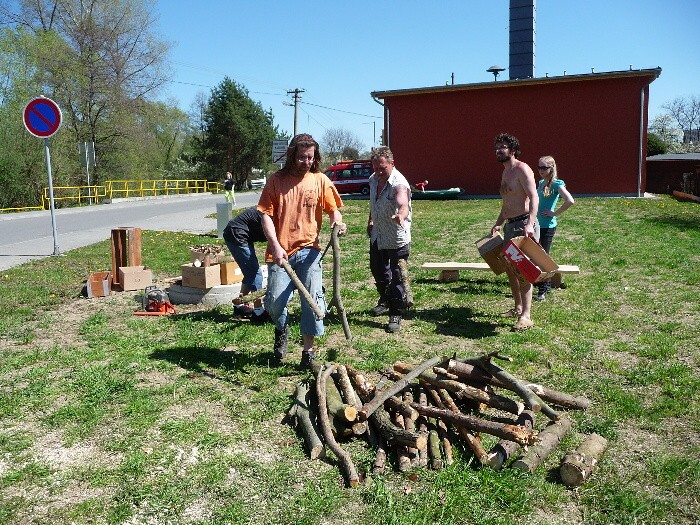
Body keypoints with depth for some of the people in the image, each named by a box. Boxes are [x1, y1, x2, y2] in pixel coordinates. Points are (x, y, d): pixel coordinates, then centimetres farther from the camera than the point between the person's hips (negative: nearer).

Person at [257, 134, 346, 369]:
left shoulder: (320, 180, 4)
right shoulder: (277, 180, 2)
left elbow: (333, 209, 7)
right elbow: (267, 214, -2)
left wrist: (338, 222, -17)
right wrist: (275, 246, -14)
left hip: (308, 250, 1)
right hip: (280, 251, 0)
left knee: (312, 301, -2)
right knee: (274, 301, -3)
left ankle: (308, 351, 12)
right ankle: (282, 330, 31)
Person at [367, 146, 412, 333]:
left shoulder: (399, 184, -27)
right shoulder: (373, 179, -1)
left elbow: (403, 204, -48)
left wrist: (401, 215, -69)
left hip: (397, 238, -8)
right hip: (378, 235, 8)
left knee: (397, 276, -3)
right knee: (377, 269, 22)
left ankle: (396, 314, 9)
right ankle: (385, 299, 47)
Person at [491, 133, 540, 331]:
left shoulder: (522, 169, -11)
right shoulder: (505, 172, 18)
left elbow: (534, 197, -22)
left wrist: (530, 224, -33)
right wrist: (498, 224, 21)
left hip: (524, 223, -10)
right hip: (510, 225, 10)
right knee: (509, 267, 15)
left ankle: (526, 315, -10)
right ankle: (518, 307, 28)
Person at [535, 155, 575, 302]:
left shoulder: (556, 184, -12)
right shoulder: (541, 183, 10)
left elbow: (570, 201, -25)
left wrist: (555, 213, -18)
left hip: (548, 226, -8)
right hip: (537, 224, 8)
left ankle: (543, 291, 8)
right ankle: (547, 285, 25)